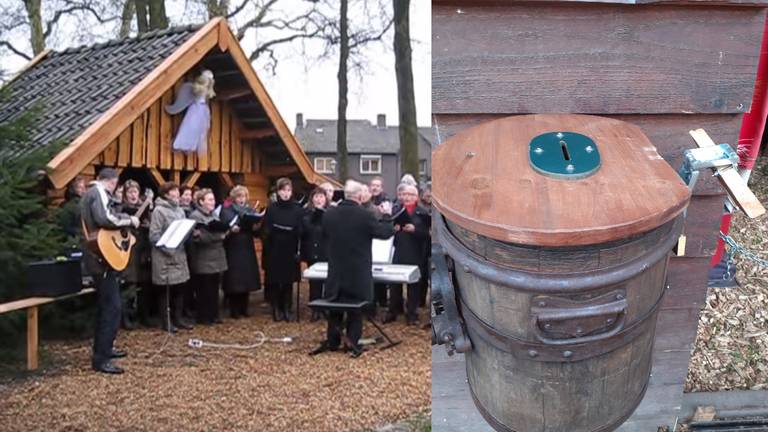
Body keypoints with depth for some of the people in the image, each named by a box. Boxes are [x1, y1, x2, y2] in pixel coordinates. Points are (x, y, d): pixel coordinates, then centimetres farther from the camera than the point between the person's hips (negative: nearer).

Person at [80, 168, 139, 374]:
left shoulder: (91, 192, 18)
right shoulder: (98, 193, -13)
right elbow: (104, 218, -29)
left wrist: (126, 218, 20)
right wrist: (129, 220, -18)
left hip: (99, 257, 11)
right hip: (103, 257, -11)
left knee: (105, 306, 20)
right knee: (112, 308, -11)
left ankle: (103, 348, 30)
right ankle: (101, 359, -10)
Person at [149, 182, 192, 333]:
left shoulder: (179, 210, 14)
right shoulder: (159, 210, -10)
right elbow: (154, 235, -15)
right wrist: (168, 250, -20)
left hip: (180, 254, 7)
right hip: (165, 256, -7)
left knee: (180, 287, 10)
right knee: (166, 289, 0)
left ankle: (177, 317, 21)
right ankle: (166, 321, 10)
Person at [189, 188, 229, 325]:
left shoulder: (214, 215, 16)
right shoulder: (195, 216, -9)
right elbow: (198, 237, -19)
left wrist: (225, 231, 3)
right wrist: (218, 235, -21)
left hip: (217, 258, 7)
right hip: (203, 260, -7)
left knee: (214, 288, 11)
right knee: (204, 290, 0)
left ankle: (214, 315, 18)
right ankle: (203, 317, 9)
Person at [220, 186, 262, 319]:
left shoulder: (251, 211, 12)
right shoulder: (226, 211, 0)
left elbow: (257, 233, 9)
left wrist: (256, 228, -13)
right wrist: (230, 230, -25)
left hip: (247, 251, 4)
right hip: (232, 251, -4)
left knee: (246, 280, 6)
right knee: (233, 281, -5)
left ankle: (244, 308, 17)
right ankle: (234, 310, 5)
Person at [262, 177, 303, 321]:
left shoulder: (297, 209, 1)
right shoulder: (271, 208, 1)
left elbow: (301, 231, -1)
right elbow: (265, 231, -1)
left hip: (290, 251, 1)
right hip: (274, 251, 0)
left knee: (288, 281, 5)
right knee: (274, 281, 3)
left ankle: (286, 309, 15)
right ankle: (276, 309, 13)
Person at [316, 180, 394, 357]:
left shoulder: (329, 214, -4)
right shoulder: (365, 215, -17)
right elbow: (386, 232, -8)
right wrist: (387, 215, 8)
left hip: (336, 270, 3)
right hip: (358, 271, -3)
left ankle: (332, 341, 21)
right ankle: (353, 343, 11)